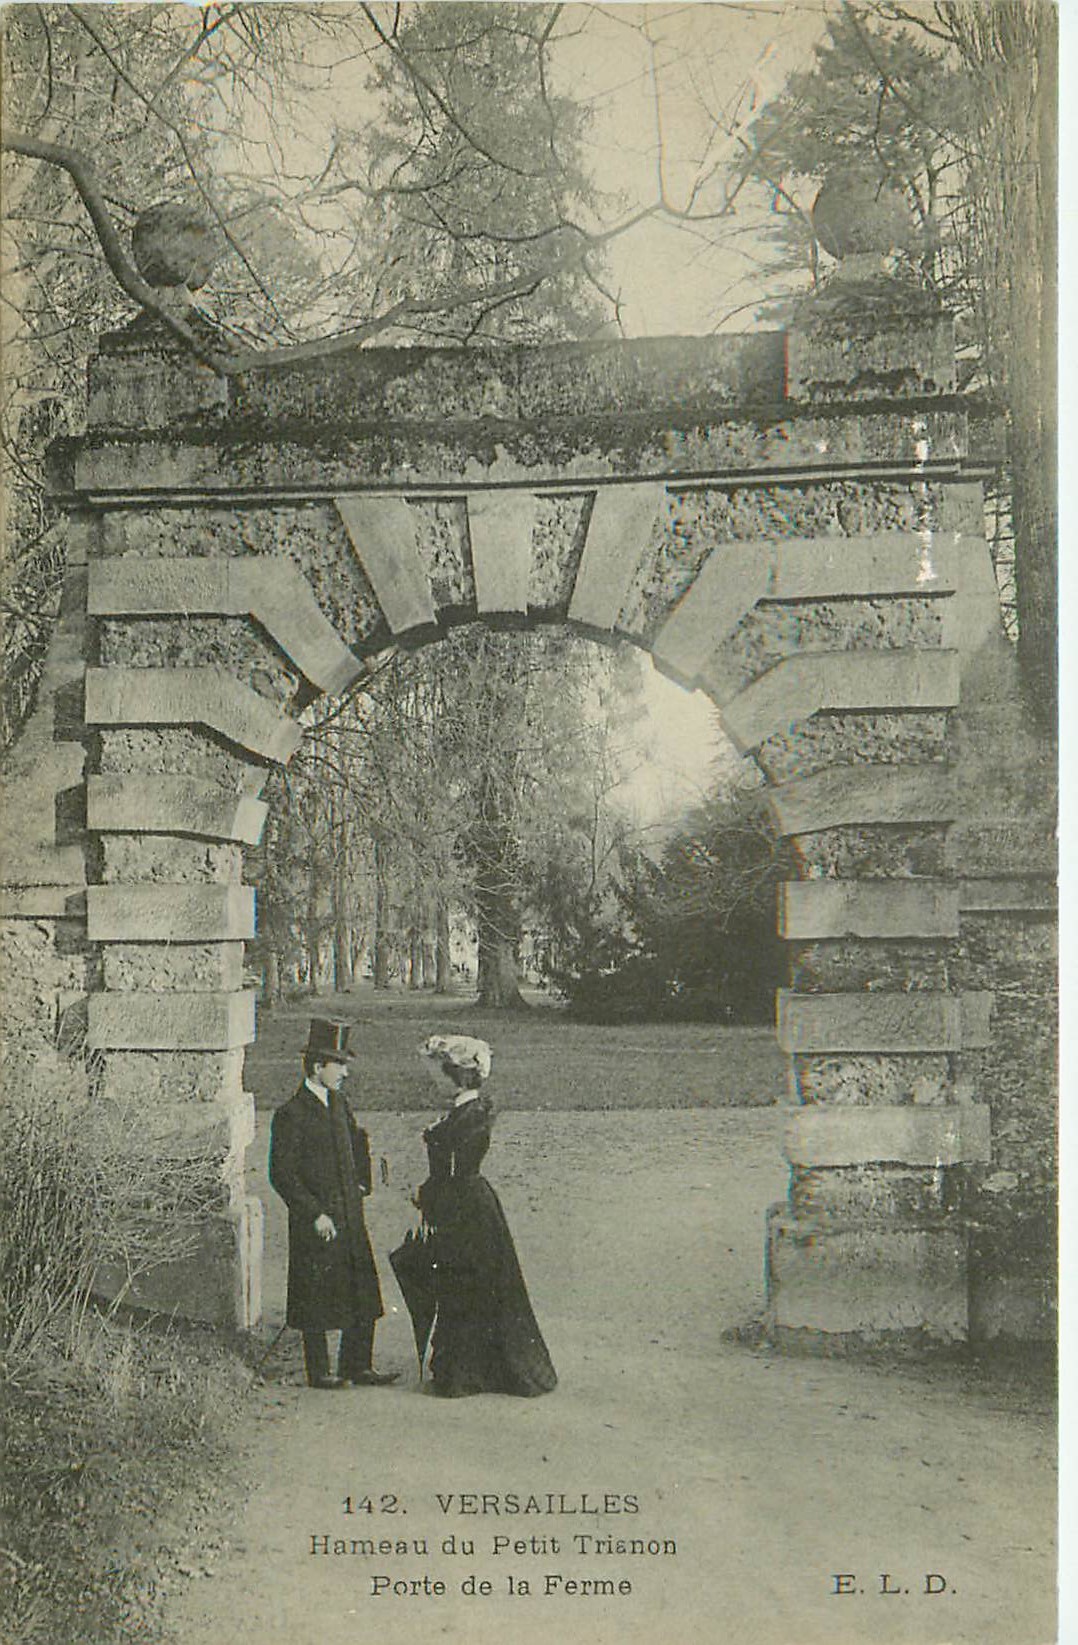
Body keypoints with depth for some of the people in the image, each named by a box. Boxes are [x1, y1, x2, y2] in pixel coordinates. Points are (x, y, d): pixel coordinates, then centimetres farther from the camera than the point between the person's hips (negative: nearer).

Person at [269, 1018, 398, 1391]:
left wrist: (361, 1184, 18)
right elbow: (282, 1175, -15)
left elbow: (359, 1140, 27)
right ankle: (318, 1372, 19)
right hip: (316, 1225, -7)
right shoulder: (291, 1114, -14)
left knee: (363, 1293, 10)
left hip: (350, 1217, 7)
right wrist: (316, 1214, -17)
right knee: (317, 1301, 4)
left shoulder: (338, 1102, 9)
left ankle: (357, 1367, 21)